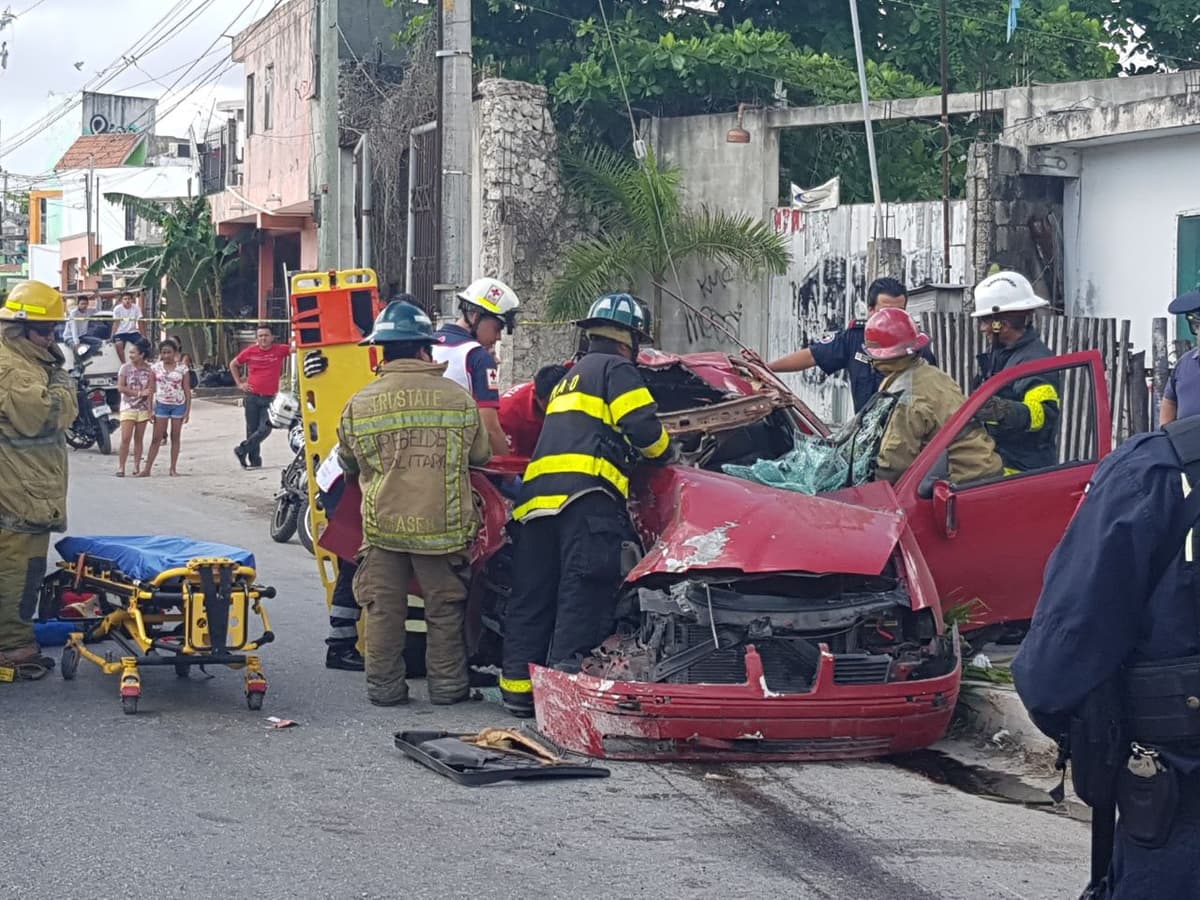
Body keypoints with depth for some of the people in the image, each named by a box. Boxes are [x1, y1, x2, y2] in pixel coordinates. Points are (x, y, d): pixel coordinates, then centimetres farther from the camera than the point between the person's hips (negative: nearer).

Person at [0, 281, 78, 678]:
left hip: (34, 491, 11)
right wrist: (61, 380, -5)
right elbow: (45, 415, -22)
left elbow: (65, 414, 18)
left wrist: (56, 374, 1)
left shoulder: (32, 361, 17)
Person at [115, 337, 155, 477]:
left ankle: (137, 467, 13)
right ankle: (121, 467, -6)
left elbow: (151, 391, -3)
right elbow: (120, 387, -8)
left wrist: (150, 409, -10)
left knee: (138, 439, 7)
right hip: (128, 407, -1)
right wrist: (139, 393, -13)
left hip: (143, 408, 1)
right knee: (125, 438, -10)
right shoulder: (125, 368, -1)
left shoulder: (149, 370, 1)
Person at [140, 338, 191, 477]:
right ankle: (147, 468, -2)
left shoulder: (182, 368, 0)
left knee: (176, 437, 5)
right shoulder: (156, 367, 1)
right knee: (156, 438, -2)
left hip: (178, 405, 0)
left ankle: (173, 468, 11)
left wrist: (188, 410, -3)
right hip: (161, 404, 0)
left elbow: (187, 390, 1)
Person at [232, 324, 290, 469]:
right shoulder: (250, 351, 2)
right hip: (252, 397, 0)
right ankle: (254, 461, 14)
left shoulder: (280, 350, -1)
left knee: (265, 429, -10)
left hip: (269, 398, 0)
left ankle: (242, 450, 7)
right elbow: (233, 365, 16)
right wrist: (239, 383, 8)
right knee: (252, 429, 4)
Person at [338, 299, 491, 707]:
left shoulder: (359, 405, -2)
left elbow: (348, 463, 11)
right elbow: (481, 454, 8)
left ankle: (384, 686, 15)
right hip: (442, 525, 0)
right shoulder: (457, 398, -4)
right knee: (445, 610, 12)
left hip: (382, 524, 1)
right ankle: (447, 684, 18)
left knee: (384, 610, 11)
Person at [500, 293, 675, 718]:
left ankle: (518, 687, 9)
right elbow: (642, 427, -5)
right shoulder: (616, 369, 5)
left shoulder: (569, 378, 32)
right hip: (585, 493, -8)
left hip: (537, 492, 8)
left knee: (532, 596, 8)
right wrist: (663, 451, 14)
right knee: (585, 588, -12)